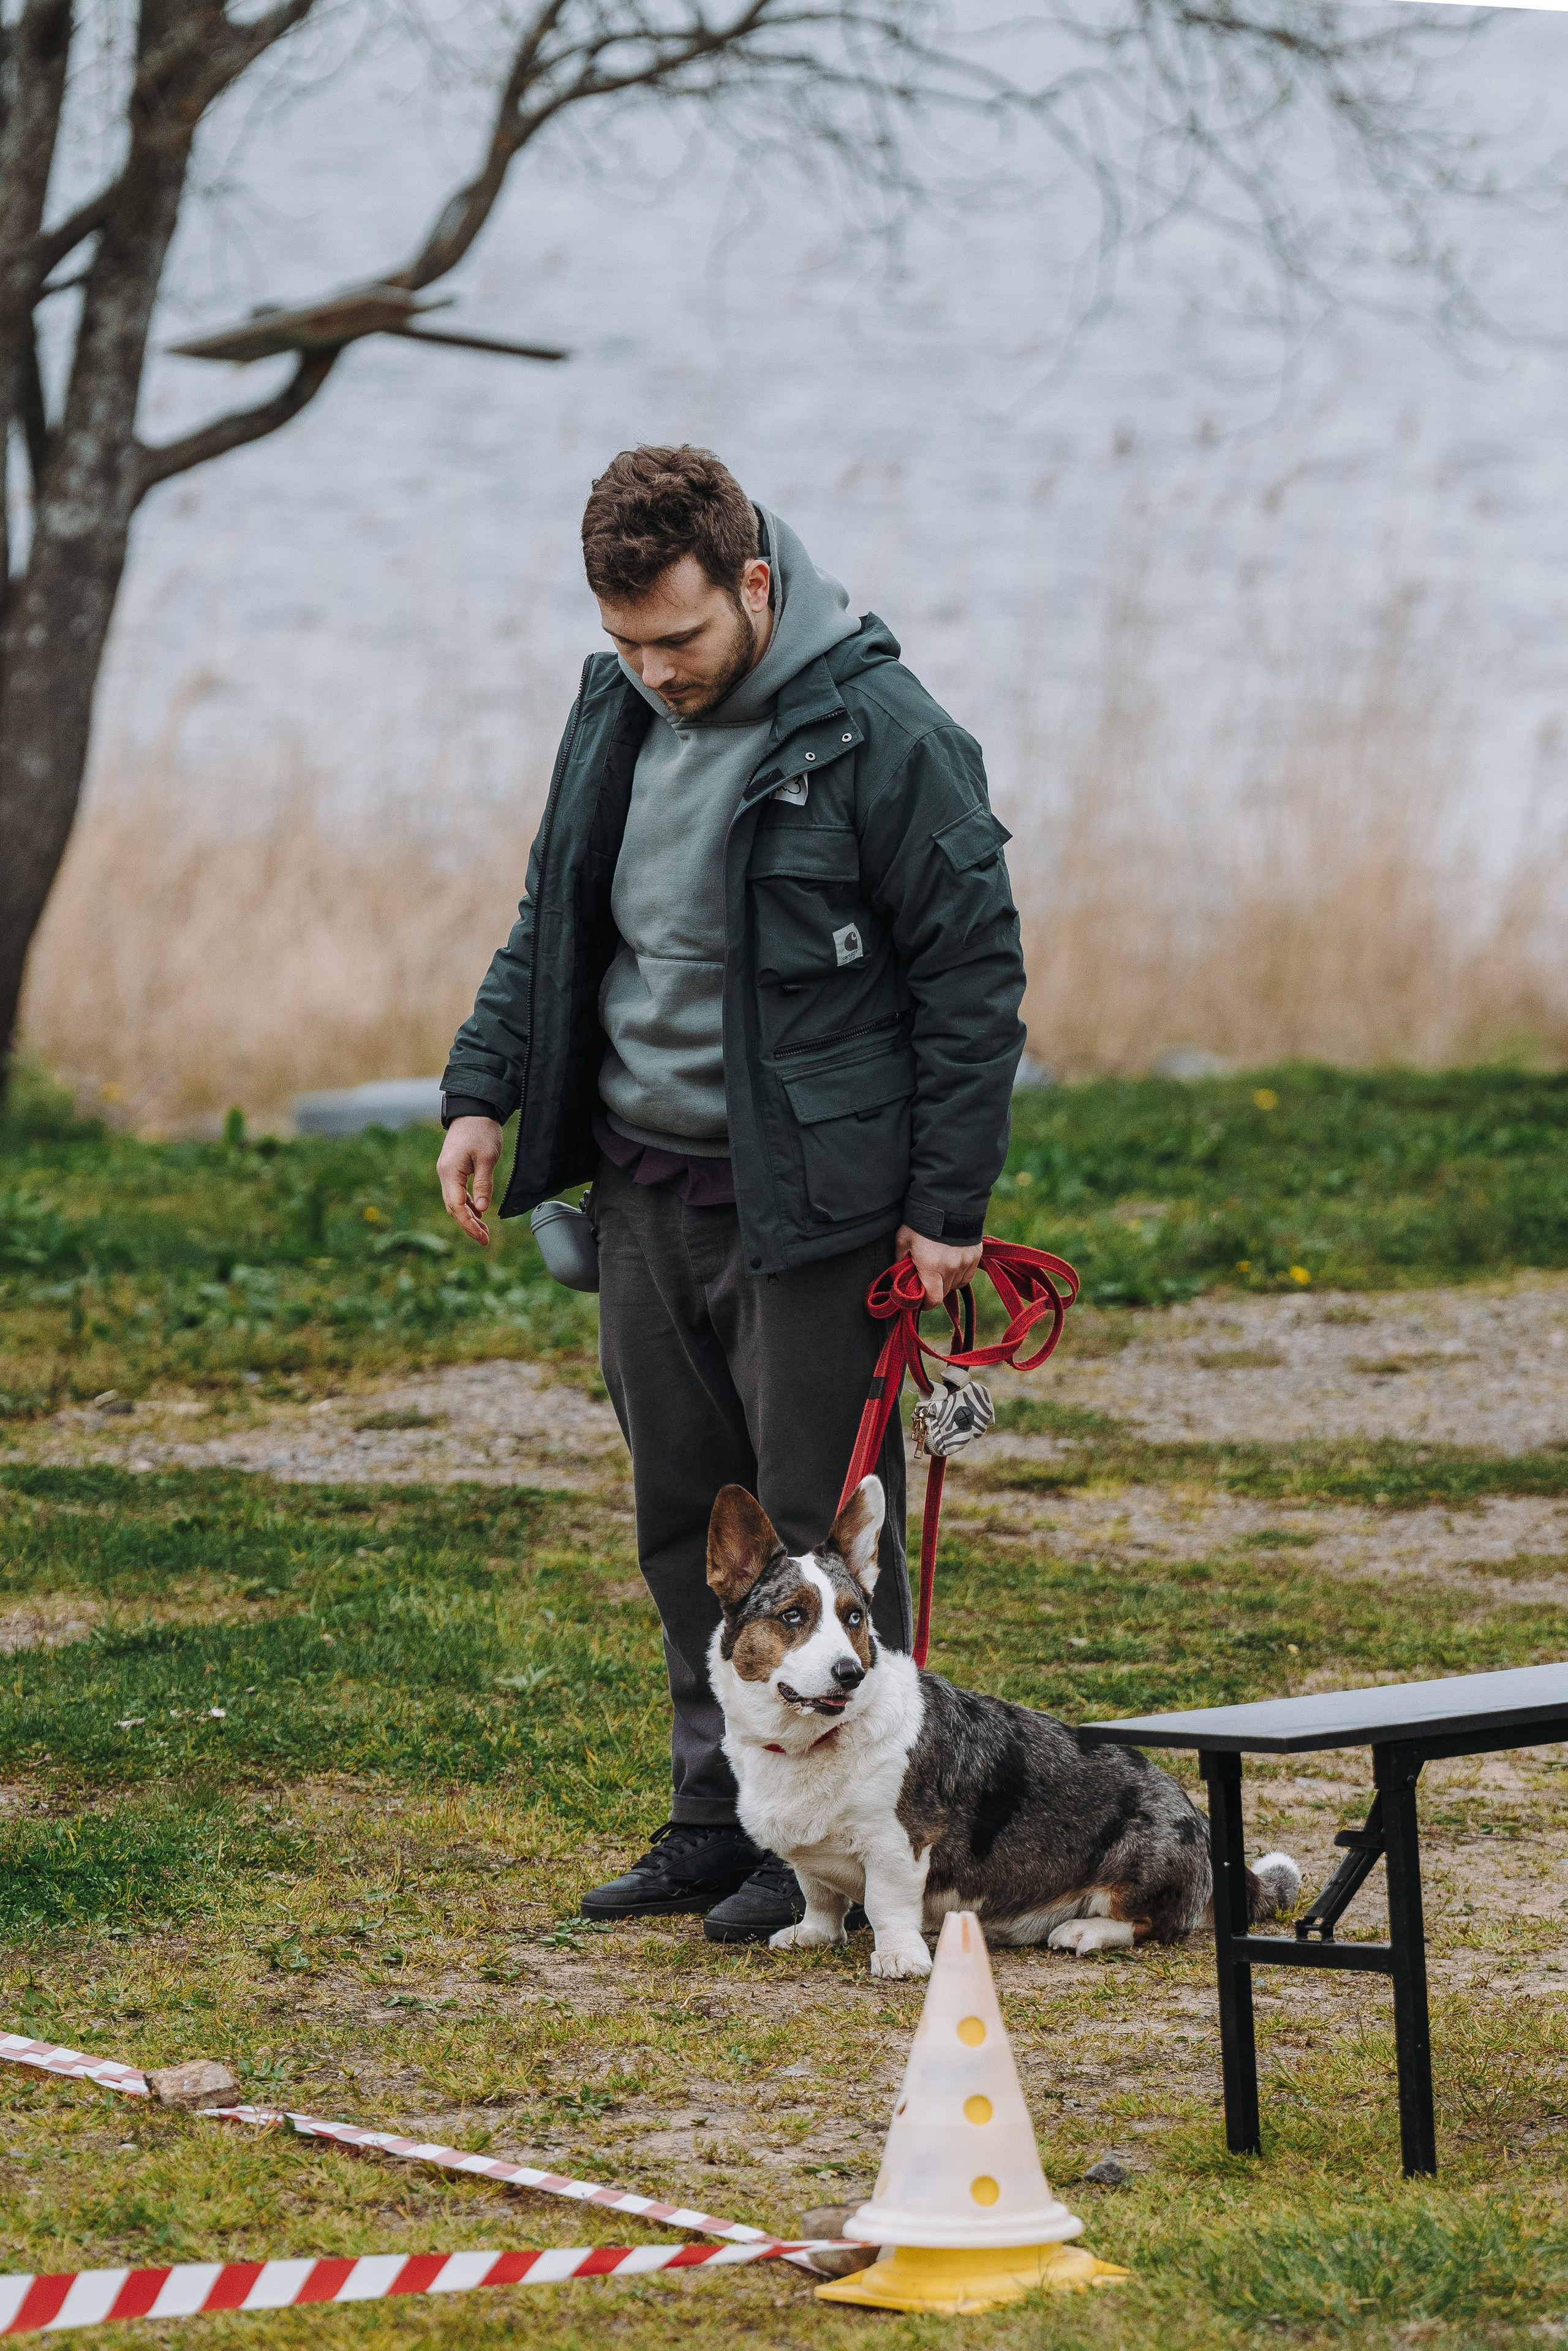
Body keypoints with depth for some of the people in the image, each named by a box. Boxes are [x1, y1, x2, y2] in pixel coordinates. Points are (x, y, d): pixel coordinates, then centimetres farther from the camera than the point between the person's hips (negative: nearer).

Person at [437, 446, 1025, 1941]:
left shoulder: (878, 735, -14)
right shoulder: (615, 715, 6)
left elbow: (973, 972, -11)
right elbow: (550, 925, 20)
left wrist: (949, 1203, -12)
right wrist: (482, 1092, 9)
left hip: (806, 1200, -7)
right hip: (640, 1187, 7)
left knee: (821, 1523, -1)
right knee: (682, 1521, 12)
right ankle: (715, 1821, 21)